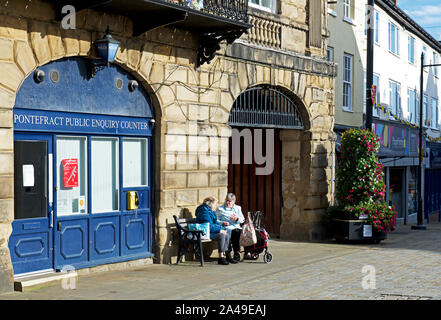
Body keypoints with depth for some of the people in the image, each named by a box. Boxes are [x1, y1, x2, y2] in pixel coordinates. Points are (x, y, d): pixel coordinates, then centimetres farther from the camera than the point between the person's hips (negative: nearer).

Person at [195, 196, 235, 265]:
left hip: (211, 230, 10)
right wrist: (220, 230, -20)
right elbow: (209, 226, -24)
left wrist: (222, 224, 11)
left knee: (227, 234, -4)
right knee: (221, 235, -27)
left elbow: (215, 222, 27)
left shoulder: (210, 211, 16)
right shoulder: (204, 212, -18)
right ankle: (221, 258, -25)